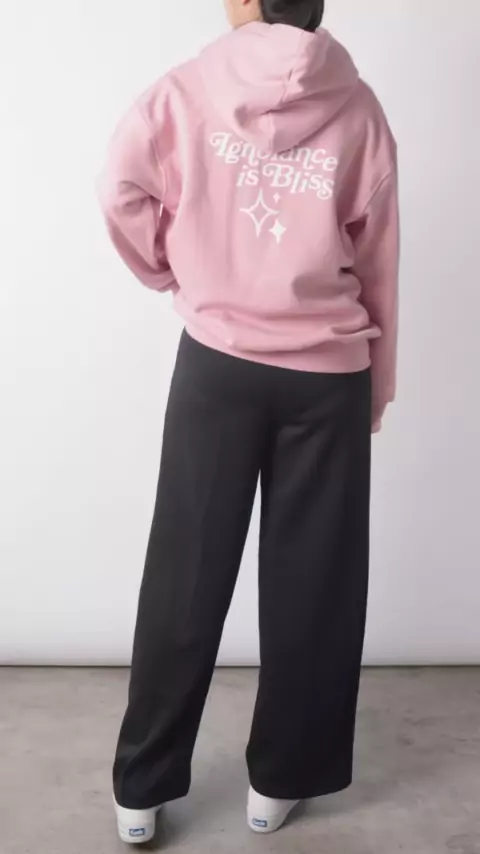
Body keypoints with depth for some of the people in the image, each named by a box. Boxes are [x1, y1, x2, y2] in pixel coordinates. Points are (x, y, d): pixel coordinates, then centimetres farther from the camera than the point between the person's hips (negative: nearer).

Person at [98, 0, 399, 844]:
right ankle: (279, 778, 25)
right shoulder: (355, 108, 0)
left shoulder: (190, 87, -2)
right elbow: (377, 265, 1)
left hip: (217, 363, 0)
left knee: (185, 575, 8)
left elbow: (122, 191, -4)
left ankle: (142, 789, 19)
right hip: (327, 375, 0)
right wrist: (376, 388, 10)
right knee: (309, 580, 11)